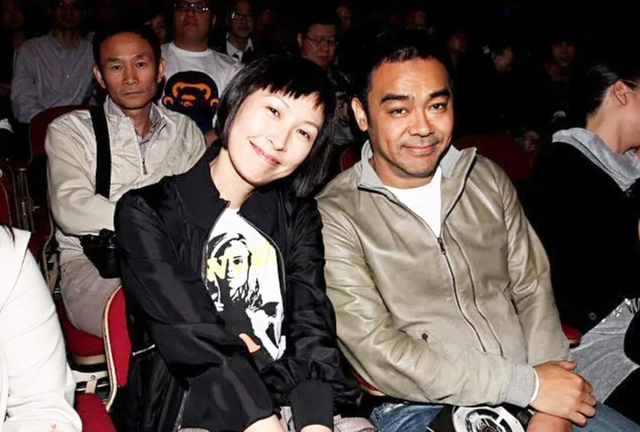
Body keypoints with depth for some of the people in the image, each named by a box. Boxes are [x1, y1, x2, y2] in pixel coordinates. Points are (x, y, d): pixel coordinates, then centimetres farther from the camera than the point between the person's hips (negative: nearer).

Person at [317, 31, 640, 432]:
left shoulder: (487, 178, 7)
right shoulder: (335, 216, -10)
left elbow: (533, 287, 7)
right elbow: (377, 354, -14)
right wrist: (528, 385, -13)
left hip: (530, 395, 5)